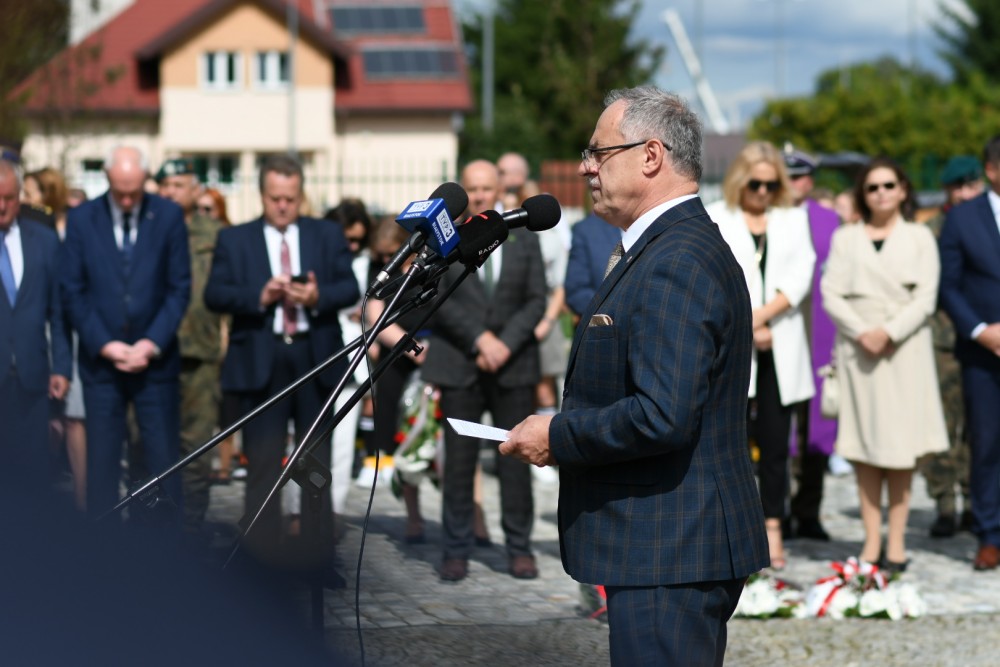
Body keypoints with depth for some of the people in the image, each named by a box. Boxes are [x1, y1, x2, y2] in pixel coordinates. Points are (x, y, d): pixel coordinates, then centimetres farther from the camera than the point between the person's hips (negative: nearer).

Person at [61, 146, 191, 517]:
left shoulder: (169, 216, 1)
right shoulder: (81, 219, 2)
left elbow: (180, 288, 1)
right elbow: (72, 292, 1)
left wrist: (152, 343, -9)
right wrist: (104, 345, -8)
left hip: (156, 359, 0)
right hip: (100, 360, 0)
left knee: (163, 458, 1)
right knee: (102, 461, 2)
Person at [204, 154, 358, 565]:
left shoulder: (328, 236, 10)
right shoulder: (234, 239, 6)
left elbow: (350, 288, 2)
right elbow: (214, 295, -3)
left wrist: (319, 297, -18)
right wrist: (259, 297, -18)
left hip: (315, 357, 2)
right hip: (261, 359, -1)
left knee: (317, 458, 8)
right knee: (263, 461, -1)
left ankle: (320, 549, 15)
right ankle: (264, 554, 4)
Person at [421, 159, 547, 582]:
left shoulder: (524, 240, 11)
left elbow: (536, 301, 6)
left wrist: (505, 344, -9)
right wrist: (481, 339, -12)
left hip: (514, 365, 1)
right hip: (459, 365, -1)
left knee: (516, 458, 1)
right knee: (459, 459, -1)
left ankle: (519, 548, 10)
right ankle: (456, 551, 7)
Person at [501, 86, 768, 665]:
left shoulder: (676, 263, -19)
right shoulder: (689, 244, 16)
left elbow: (662, 416, -27)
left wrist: (556, 437, -14)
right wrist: (568, 430, 9)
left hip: (669, 555, -11)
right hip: (681, 549, 11)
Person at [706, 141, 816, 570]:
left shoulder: (793, 219, 14)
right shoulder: (714, 220, 7)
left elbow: (800, 276, 2)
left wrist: (761, 316, -11)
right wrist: (743, 328, -10)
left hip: (780, 350, 2)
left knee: (775, 442, 1)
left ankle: (773, 530, 5)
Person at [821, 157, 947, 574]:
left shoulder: (919, 237, 10)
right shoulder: (845, 238, 13)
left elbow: (925, 298, 1)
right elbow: (831, 294, 4)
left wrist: (888, 333, -12)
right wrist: (860, 332, -11)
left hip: (905, 350, -1)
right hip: (858, 349, 1)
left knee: (901, 446, -4)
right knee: (864, 447, -2)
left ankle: (896, 540, -2)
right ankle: (871, 540, -1)